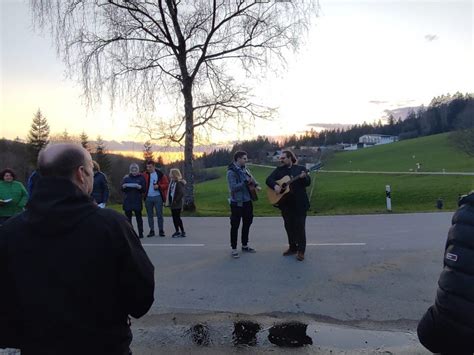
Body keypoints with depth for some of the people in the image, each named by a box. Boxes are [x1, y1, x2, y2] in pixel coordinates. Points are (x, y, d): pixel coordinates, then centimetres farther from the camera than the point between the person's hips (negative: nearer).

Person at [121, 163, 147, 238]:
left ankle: (140, 233, 7)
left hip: (137, 201, -2)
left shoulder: (141, 178, 6)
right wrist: (124, 187, -14)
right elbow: (122, 189, 8)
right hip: (127, 200, 2)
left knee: (138, 217, 1)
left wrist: (140, 187, -19)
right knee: (128, 217, 2)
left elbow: (144, 190, 1)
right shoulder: (126, 178, 11)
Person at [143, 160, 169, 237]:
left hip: (158, 197, -3)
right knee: (149, 215, 9)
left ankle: (161, 230, 10)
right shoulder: (145, 175, 6)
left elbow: (166, 184, 0)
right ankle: (151, 230, 18)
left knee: (159, 214, 1)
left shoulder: (160, 174, 0)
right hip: (148, 198, 3)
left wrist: (159, 186, -14)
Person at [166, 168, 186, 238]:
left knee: (177, 217, -3)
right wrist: (170, 201, 8)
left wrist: (176, 200, -18)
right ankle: (177, 231, 25)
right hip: (172, 204, 8)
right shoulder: (172, 182, 9)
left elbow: (181, 193, -22)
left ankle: (182, 232, 7)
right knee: (174, 217, 13)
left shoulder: (179, 183, -16)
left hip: (177, 204, -8)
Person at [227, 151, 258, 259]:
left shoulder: (244, 169, 9)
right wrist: (246, 182, -27)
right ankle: (233, 248, 11)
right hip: (237, 202, -8)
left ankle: (245, 245, 31)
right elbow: (233, 187, -23)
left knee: (247, 223, 16)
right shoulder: (231, 172, -14)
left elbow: (251, 179, 18)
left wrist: (256, 185, -3)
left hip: (247, 201, 8)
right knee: (235, 226, 1)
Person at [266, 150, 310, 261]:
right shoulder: (279, 170, 9)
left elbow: (308, 182, -4)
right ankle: (292, 247, 25)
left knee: (300, 226, -2)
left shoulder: (300, 168, 3)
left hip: (299, 203, -3)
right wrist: (275, 185, -19)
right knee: (289, 226, 11)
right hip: (286, 203, 3)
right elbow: (269, 179, 0)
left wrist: (304, 177, -26)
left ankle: (301, 251, 7)